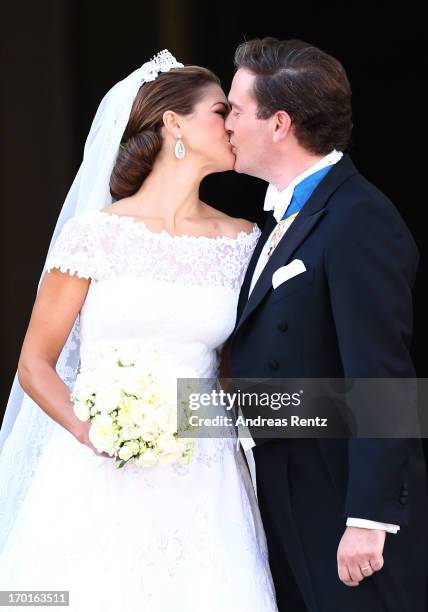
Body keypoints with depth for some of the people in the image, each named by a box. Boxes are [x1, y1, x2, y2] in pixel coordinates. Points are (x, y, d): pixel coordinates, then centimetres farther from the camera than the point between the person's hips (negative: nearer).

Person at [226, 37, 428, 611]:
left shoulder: (359, 221, -17)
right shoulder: (288, 213, 13)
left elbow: (381, 381, -21)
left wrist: (368, 520, -22)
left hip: (345, 509, -9)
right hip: (290, 508, 9)